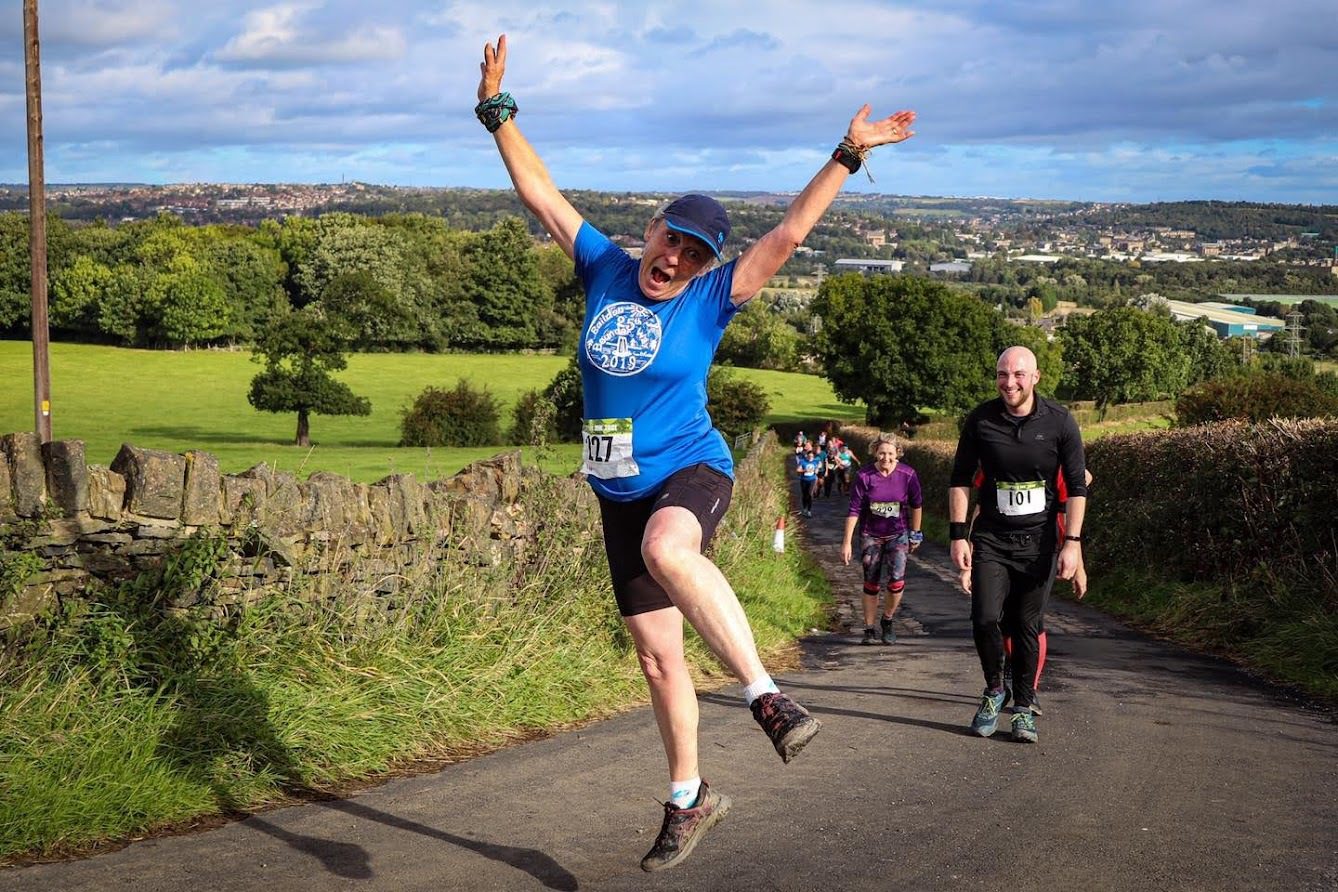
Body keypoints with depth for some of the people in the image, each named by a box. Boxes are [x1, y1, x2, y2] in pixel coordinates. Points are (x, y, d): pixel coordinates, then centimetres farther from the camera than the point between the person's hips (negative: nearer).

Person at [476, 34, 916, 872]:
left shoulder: (711, 299, -6)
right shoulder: (606, 269, 3)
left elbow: (790, 232, -11)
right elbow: (542, 194, 4)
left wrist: (848, 156, -15)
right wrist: (499, 112, 0)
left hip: (691, 469, -5)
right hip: (620, 493, 5)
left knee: (667, 549, -42)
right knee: (658, 655, 8)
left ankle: (767, 696, -38)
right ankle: (689, 797, 25)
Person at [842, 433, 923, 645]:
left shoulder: (908, 475, -12)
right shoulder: (864, 476, -14)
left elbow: (917, 505, 3)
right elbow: (854, 510, -10)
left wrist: (915, 534, 11)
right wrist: (847, 542, -12)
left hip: (897, 534, 0)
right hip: (870, 536, 0)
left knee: (897, 581, -16)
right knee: (871, 584, 5)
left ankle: (887, 622, 7)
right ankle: (870, 630, 18)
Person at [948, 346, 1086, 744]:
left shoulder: (1059, 422, -6)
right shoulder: (981, 420, -4)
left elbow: (1077, 486, -1)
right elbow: (960, 480, 4)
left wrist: (1072, 542, -8)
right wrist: (958, 535, -2)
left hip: (1038, 542, 0)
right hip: (990, 540, 0)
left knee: (1027, 627, 3)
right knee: (985, 620, -12)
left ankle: (1023, 707, 17)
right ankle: (995, 689, 14)